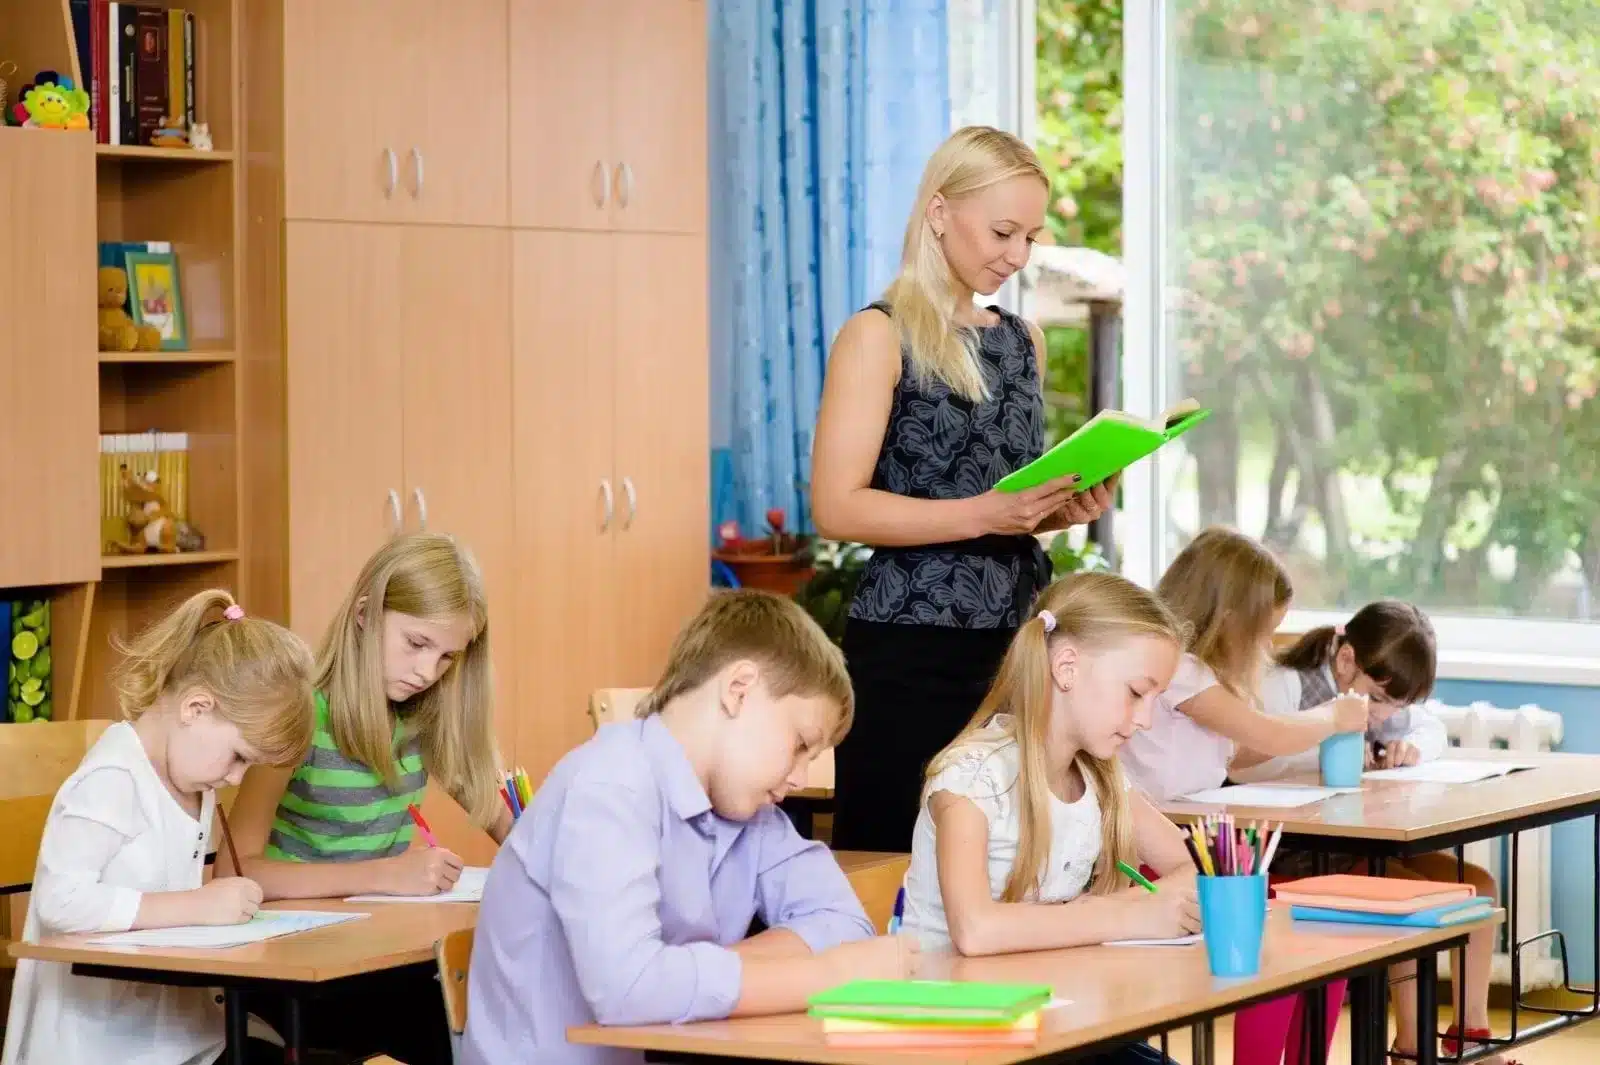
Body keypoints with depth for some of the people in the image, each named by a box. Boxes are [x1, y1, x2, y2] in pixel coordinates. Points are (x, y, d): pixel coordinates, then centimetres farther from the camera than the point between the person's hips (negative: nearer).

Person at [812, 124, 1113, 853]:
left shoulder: (1022, 342, 15)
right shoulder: (880, 337, -5)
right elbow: (837, 507, -14)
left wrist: (1066, 509, 3)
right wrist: (982, 515, -22)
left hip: (1013, 640, 6)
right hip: (911, 652, -6)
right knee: (893, 861, -4)